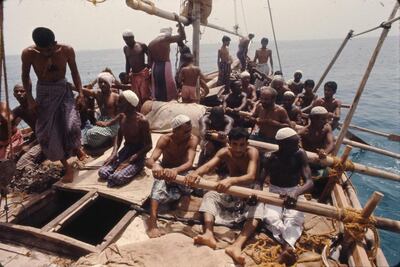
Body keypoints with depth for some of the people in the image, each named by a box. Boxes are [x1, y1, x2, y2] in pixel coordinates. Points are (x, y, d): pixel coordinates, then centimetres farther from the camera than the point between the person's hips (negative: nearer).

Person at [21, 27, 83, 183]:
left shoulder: (67, 50, -15)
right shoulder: (28, 54, -16)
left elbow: (74, 72, 0)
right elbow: (25, 76, 0)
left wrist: (80, 92, -8)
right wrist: (30, 98, -7)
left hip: (63, 90, 0)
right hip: (44, 93, 1)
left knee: (71, 126, -20)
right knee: (48, 134, 1)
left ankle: (77, 150, 15)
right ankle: (68, 168, 16)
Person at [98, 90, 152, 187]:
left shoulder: (142, 120, -21)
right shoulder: (121, 116, -1)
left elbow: (149, 145, -17)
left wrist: (130, 160, -22)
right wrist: (114, 152, -3)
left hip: (138, 155, -6)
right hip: (125, 150, 6)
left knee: (117, 178, -27)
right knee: (102, 172, -15)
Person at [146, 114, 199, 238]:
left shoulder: (193, 139, -23)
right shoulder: (165, 139, -23)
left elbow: (190, 163, -37)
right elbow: (149, 161, -34)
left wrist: (176, 170, -60)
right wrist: (155, 166, -60)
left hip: (182, 172, 2)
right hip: (165, 171, -1)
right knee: (159, 183, -35)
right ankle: (152, 222, -42)